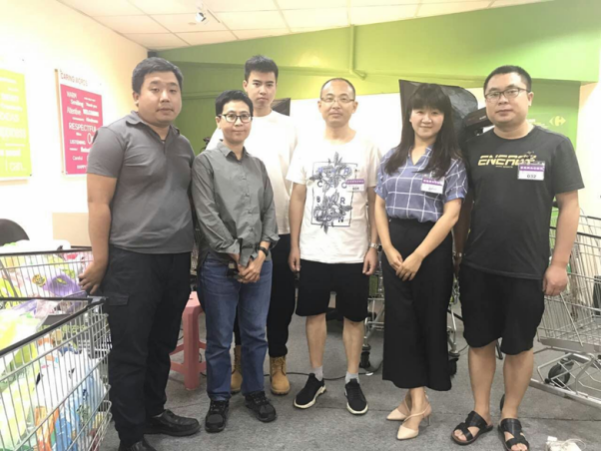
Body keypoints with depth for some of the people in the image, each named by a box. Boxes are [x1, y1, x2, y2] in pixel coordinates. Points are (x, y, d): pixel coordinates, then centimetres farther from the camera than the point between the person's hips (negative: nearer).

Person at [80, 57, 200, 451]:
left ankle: (154, 412, 36)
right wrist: (100, 261, -12)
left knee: (161, 347, 18)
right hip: (132, 261, -6)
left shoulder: (184, 145, 13)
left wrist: (193, 252, 13)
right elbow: (98, 202, -10)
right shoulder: (116, 136, -7)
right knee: (130, 353, 5)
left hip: (177, 260, 6)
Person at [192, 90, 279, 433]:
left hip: (260, 262, 4)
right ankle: (219, 399, 25)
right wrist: (237, 256, -10)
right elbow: (207, 216, -10)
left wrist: (260, 254, -5)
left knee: (256, 334, 12)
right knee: (220, 338, 7)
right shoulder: (205, 162, -2)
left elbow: (270, 212, 8)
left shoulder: (259, 165, 13)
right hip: (219, 263, -4)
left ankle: (255, 391, 31)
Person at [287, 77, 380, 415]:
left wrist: (373, 246, -5)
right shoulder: (307, 148, 4)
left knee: (354, 317, 9)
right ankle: (317, 377, 28)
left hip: (354, 251, -1)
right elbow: (298, 198, 5)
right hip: (312, 250, 2)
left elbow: (375, 201, 1)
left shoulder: (368, 149, 0)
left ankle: (352, 380, 25)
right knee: (315, 313, 11)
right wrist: (294, 245, 1)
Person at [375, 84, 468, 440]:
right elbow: (380, 206, 7)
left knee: (428, 320, 6)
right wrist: (389, 248, -5)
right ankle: (416, 399, 22)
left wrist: (418, 255, -15)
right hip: (395, 246, 4)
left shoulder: (452, 161, -3)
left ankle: (416, 398, 22)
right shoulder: (392, 158, 9)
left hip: (432, 248, -4)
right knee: (401, 321, 7)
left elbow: (451, 215, -10)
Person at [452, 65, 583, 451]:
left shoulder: (555, 145, -4)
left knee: (519, 347, 13)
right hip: (477, 268, 2)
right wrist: (458, 252, 6)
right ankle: (481, 414, 30)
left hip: (527, 270, -2)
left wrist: (559, 263, -7)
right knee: (480, 343, 12)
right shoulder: (474, 148, 4)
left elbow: (570, 205, -3)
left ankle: (511, 418, 31)